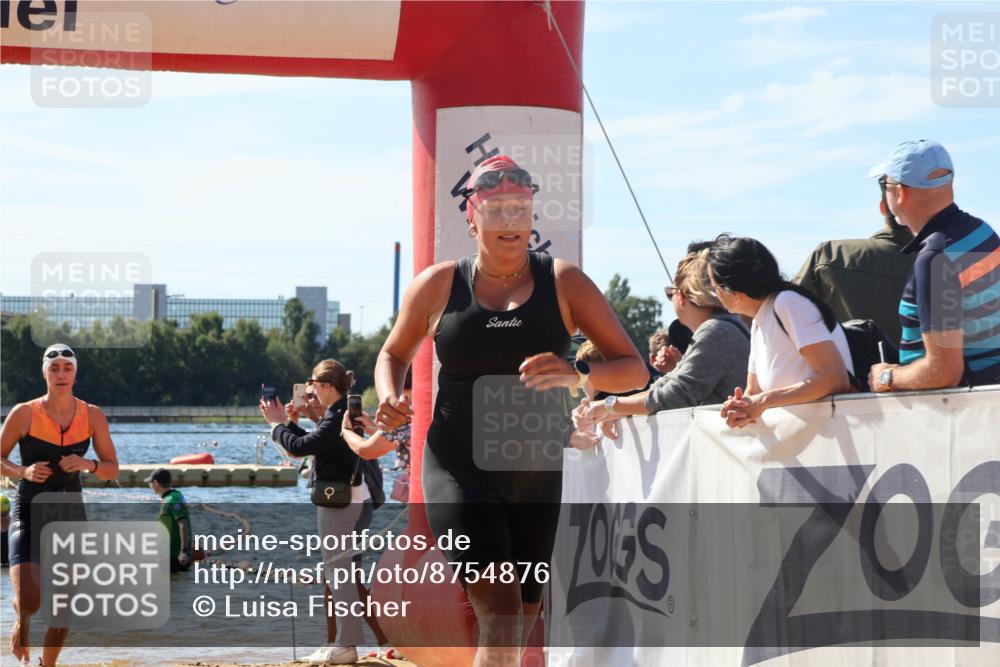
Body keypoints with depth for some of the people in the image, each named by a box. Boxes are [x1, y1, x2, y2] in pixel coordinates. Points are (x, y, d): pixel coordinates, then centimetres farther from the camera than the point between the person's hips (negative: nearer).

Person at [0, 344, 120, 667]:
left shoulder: (92, 416, 0)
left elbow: (113, 469, 5)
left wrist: (89, 464, -15)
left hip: (71, 512, 3)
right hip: (30, 510, -3)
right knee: (30, 602, -18)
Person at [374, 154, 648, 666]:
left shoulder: (564, 284, 1)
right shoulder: (438, 285, 2)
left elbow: (634, 369, -2)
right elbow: (393, 354, 19)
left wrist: (577, 374, -23)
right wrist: (390, 398, -5)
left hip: (536, 475, 3)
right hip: (460, 471, -3)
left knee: (521, 621, 12)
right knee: (500, 612, -21)